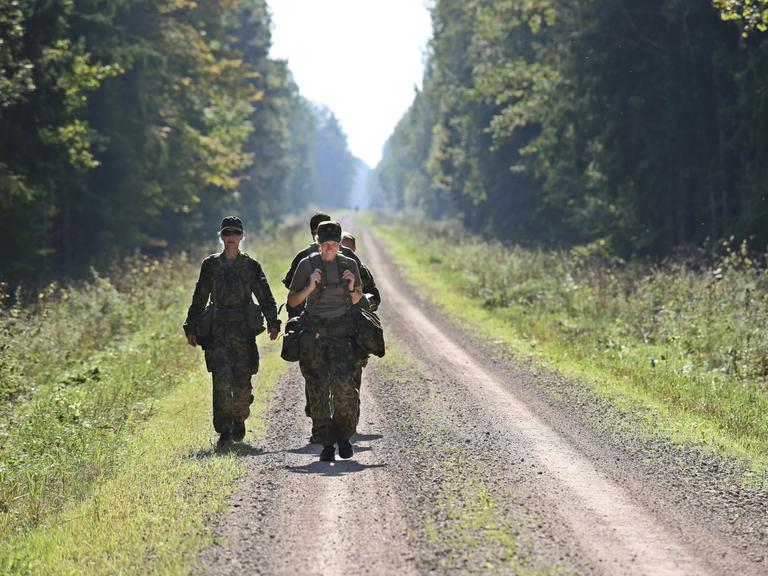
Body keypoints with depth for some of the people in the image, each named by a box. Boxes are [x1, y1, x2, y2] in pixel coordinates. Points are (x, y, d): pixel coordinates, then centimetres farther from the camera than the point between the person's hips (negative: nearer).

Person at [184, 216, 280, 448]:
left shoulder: (251, 265, 6)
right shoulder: (210, 264, 9)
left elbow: (265, 297, 4)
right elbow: (199, 298, 13)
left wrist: (272, 323, -8)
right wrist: (191, 327, 9)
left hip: (243, 331, 0)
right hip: (218, 331, 0)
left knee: (242, 381, -1)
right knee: (221, 380, -9)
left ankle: (239, 420, 23)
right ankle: (224, 430, -8)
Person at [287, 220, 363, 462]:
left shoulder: (349, 265, 7)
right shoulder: (307, 265, 2)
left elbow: (357, 299, 19)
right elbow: (292, 301, 5)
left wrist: (351, 287, -3)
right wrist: (310, 287, -12)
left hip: (342, 331, 0)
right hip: (314, 333, 0)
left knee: (345, 383, -16)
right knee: (318, 389, -3)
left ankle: (344, 435, 2)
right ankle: (327, 443, 4)